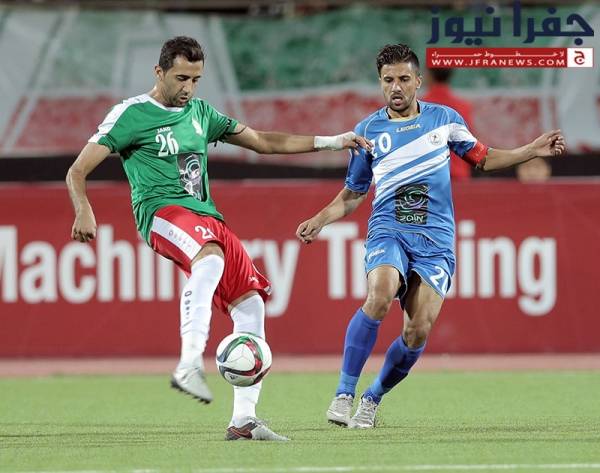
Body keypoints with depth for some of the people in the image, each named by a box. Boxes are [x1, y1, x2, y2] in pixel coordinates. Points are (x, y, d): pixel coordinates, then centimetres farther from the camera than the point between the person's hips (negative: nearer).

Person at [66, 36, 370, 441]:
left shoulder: (200, 112, 20)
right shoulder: (132, 114, 0)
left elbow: (263, 142, 27)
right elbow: (78, 171, -3)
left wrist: (330, 142, 22)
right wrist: (84, 212, -23)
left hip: (206, 218, 7)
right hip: (163, 211, -7)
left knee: (251, 305, -2)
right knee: (210, 259, -39)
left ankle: (243, 420, 0)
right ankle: (189, 365, -48)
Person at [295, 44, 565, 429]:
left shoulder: (445, 119, 9)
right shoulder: (368, 130, 8)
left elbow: (481, 158, 23)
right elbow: (353, 193, 18)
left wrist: (533, 151, 12)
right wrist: (320, 220, 3)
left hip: (436, 239, 1)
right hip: (388, 231, -1)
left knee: (418, 333, -12)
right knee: (380, 297, -31)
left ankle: (373, 399, 12)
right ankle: (344, 394, -23)